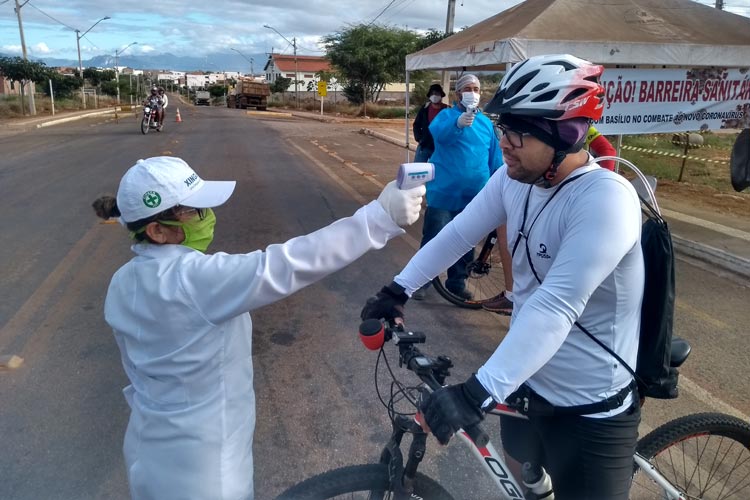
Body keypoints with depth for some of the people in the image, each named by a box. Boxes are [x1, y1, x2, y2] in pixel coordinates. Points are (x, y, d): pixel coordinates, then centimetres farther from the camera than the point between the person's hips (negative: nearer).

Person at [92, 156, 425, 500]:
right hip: (199, 469, -8)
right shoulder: (193, 277, -29)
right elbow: (286, 265, -40)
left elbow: (139, 372, 9)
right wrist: (381, 216, -40)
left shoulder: (123, 284, -2)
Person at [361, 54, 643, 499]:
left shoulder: (605, 198, -29)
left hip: (590, 412, -6)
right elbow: (459, 233, 0)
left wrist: (478, 392, -43)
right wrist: (399, 289, -4)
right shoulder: (514, 179, -7)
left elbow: (556, 307, -38)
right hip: (526, 383, 7)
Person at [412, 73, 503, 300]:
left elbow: (495, 158, 14)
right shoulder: (447, 115, -3)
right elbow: (438, 132, -28)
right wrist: (458, 123, -48)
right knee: (433, 240, 1)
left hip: (474, 196, 5)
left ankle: (457, 282, 30)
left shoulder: (486, 123, 10)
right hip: (444, 193, -4)